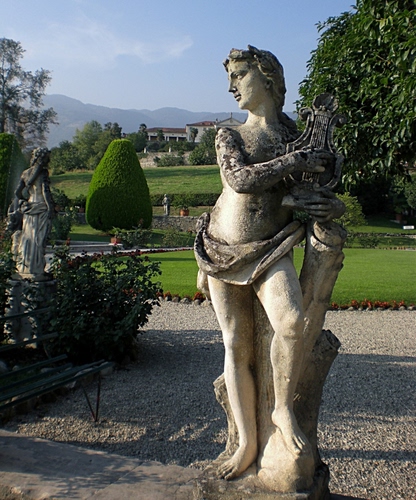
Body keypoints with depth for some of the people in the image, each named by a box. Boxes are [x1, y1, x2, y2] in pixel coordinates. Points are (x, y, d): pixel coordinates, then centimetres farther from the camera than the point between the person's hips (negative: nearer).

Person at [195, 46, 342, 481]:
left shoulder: (296, 135, 8)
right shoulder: (228, 136, 8)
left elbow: (313, 190, 13)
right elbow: (239, 178, -12)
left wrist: (326, 207, -10)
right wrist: (295, 161, -14)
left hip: (271, 249, -1)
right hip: (224, 250, 2)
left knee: (290, 321, -30)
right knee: (236, 345, 2)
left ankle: (283, 409, -4)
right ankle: (247, 442, 16)